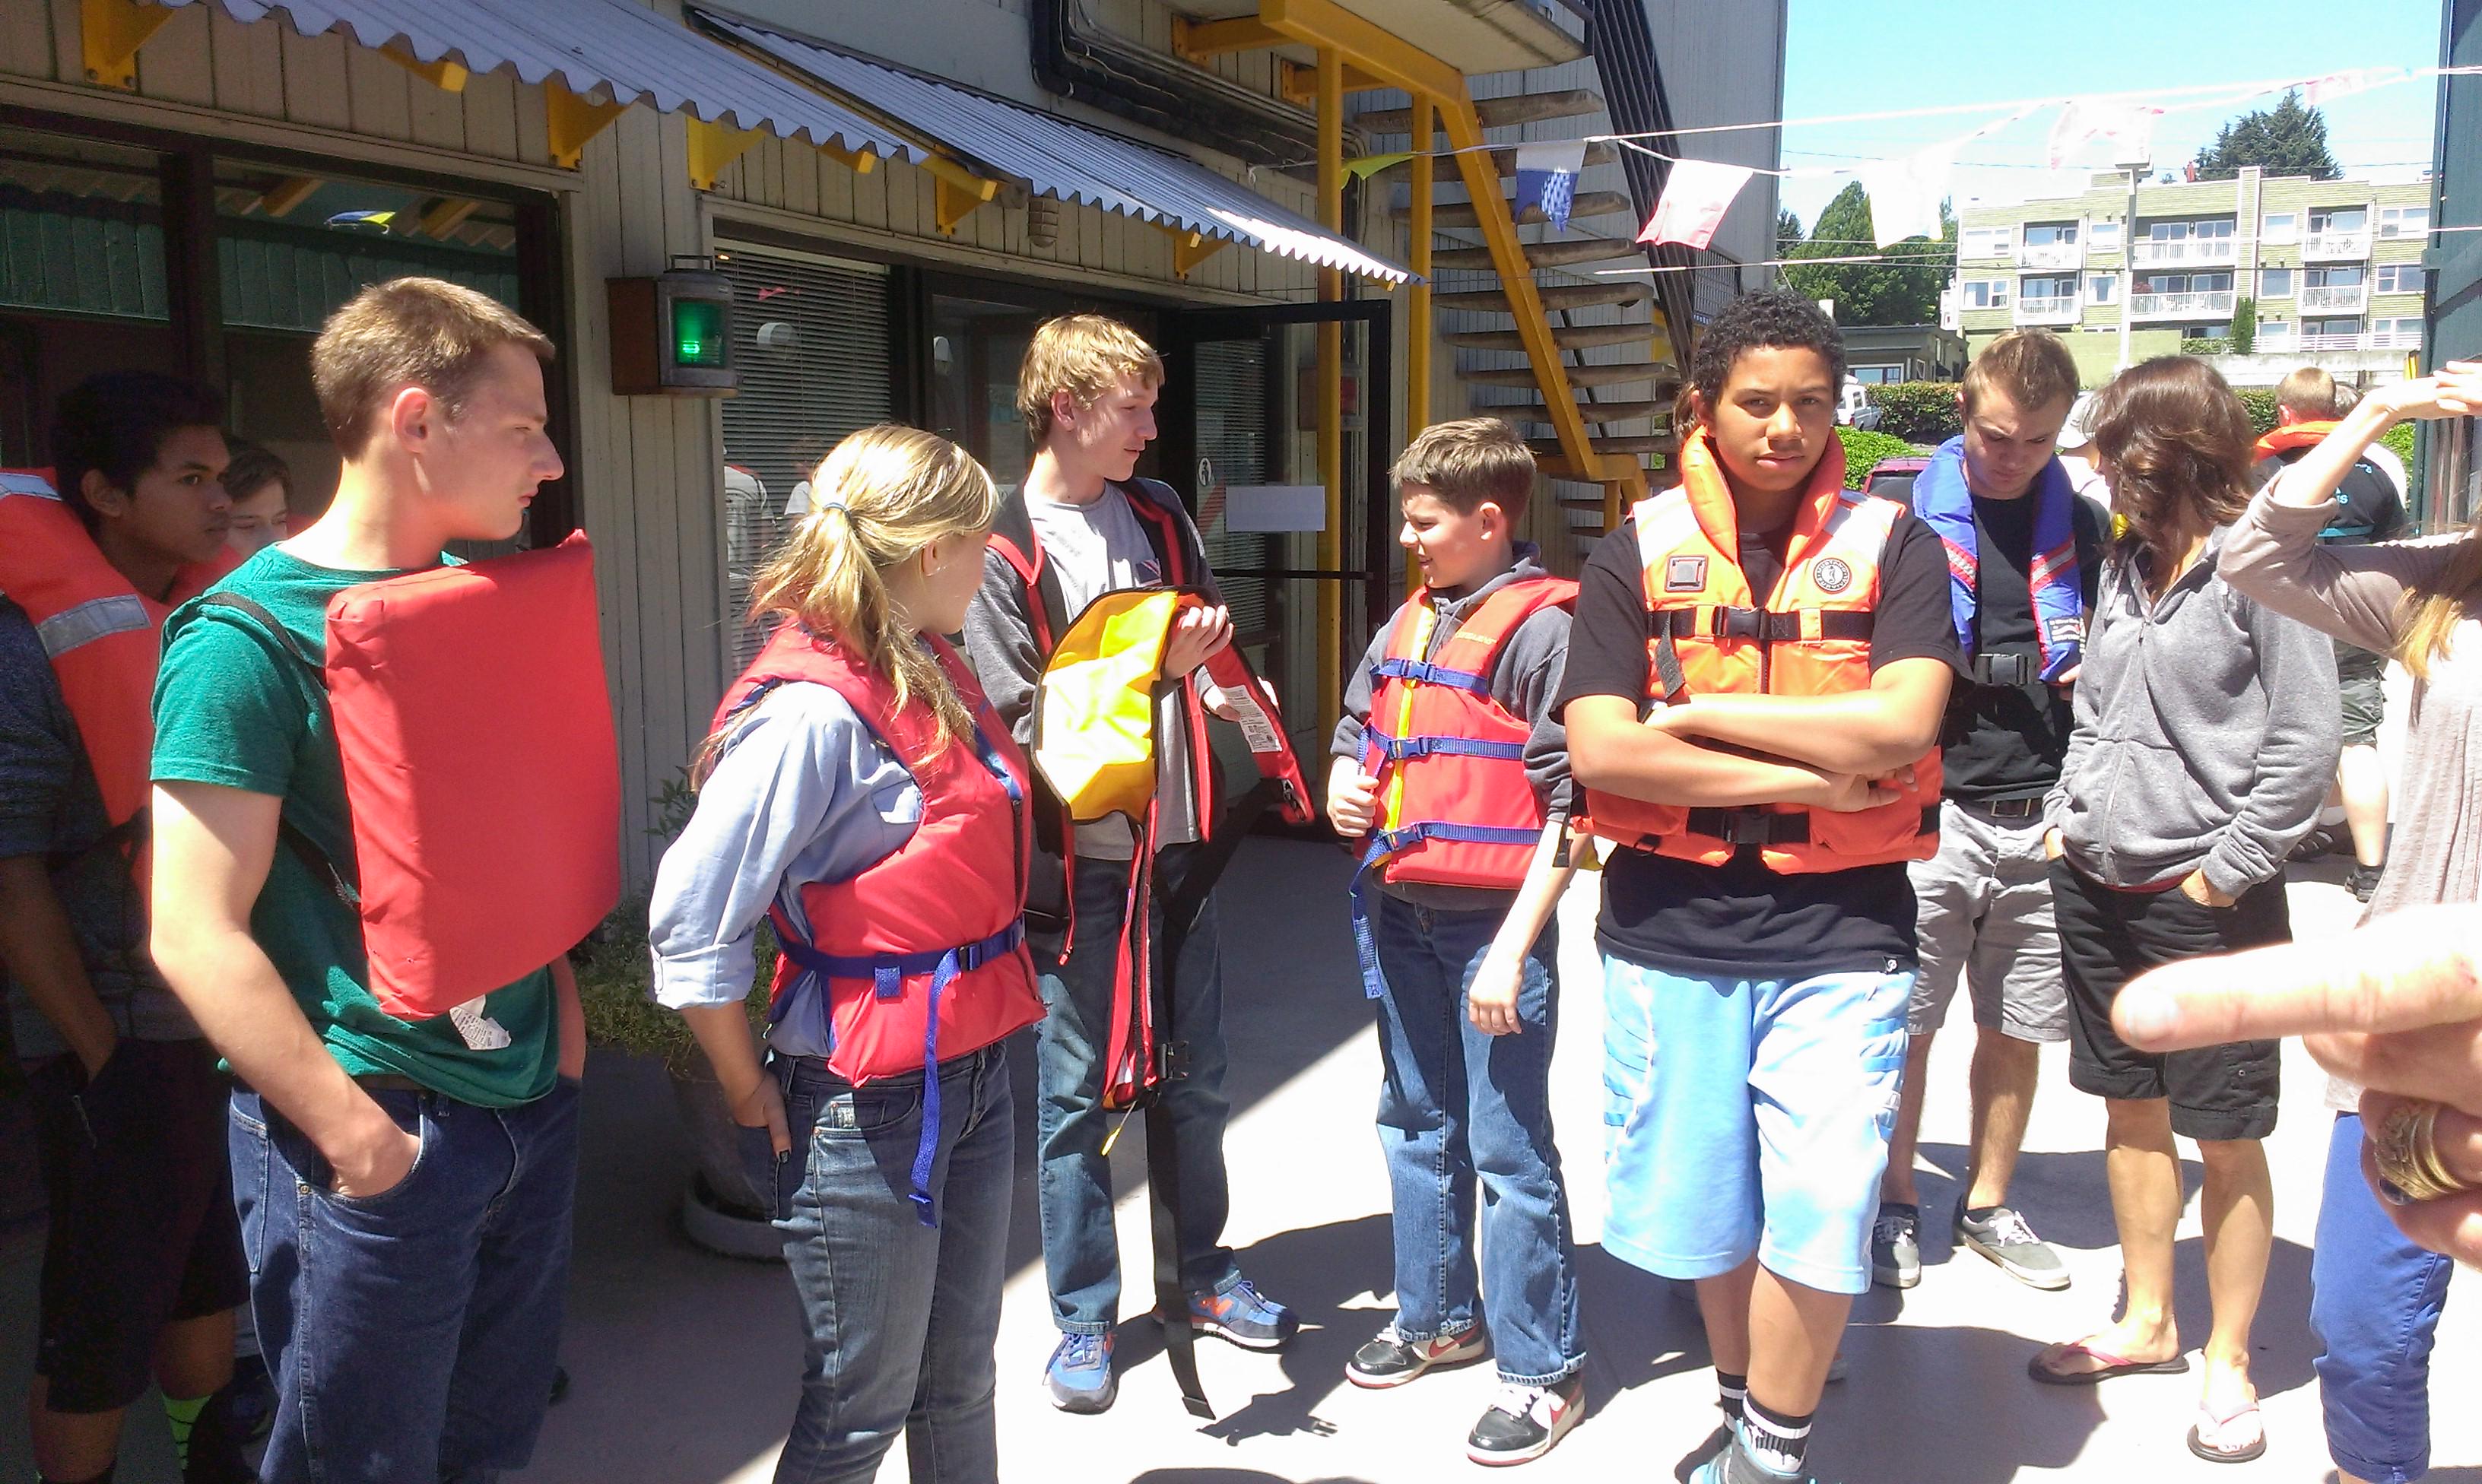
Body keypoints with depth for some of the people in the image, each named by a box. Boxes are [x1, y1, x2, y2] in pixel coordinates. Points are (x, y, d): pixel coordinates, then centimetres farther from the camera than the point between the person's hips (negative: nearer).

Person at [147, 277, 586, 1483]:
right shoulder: (247, 636, -16)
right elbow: (198, 938, -18)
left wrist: (558, 998, 8)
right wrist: (360, 1138, -18)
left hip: (531, 1099, 7)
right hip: (381, 1134, -6)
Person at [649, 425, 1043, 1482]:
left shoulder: (932, 675, 5)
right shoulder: (814, 710, -21)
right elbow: (690, 927, -20)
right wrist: (754, 1097, -11)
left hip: (972, 1072, 8)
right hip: (866, 1108, -8)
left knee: (960, 1376, 21)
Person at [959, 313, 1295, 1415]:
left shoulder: (1159, 517, 8)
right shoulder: (1001, 552, -10)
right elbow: (1022, 724, -17)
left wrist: (1217, 671, -1)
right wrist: (1151, 670, -24)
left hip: (1175, 841, 6)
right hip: (1079, 859, -6)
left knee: (1197, 1080, 16)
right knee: (1079, 1096, 6)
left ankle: (1203, 1277, 35)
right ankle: (1085, 1318, 23)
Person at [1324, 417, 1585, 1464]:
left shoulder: (1541, 626, -12)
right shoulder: (1409, 620, 11)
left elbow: (1570, 803, -15)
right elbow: (1357, 723, 26)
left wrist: (1512, 949, -18)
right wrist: (1345, 782, 2)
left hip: (1494, 923, -8)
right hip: (1404, 915, 8)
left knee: (1510, 1150, 1)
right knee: (1417, 1126, 19)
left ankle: (1542, 1369, 16)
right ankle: (1437, 1317, 37)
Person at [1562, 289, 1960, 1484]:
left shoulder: (1894, 551, 2)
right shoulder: (1635, 558, 1)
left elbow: (1900, 725, -14)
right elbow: (1600, 750, -11)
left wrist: (1702, 713, -11)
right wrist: (1810, 772, -13)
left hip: (1841, 934, -1)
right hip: (1669, 931, 1)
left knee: (1822, 1209, -4)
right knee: (1702, 1206, 14)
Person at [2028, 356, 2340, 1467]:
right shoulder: (2126, 564, 9)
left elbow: (2307, 740, -14)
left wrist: (2228, 870, -13)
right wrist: (2065, 818, 8)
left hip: (2207, 900, -7)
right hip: (2097, 885, 7)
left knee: (2227, 1140, 6)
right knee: (2130, 1110, 17)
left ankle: (2227, 1362, 21)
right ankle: (2146, 1323, 32)